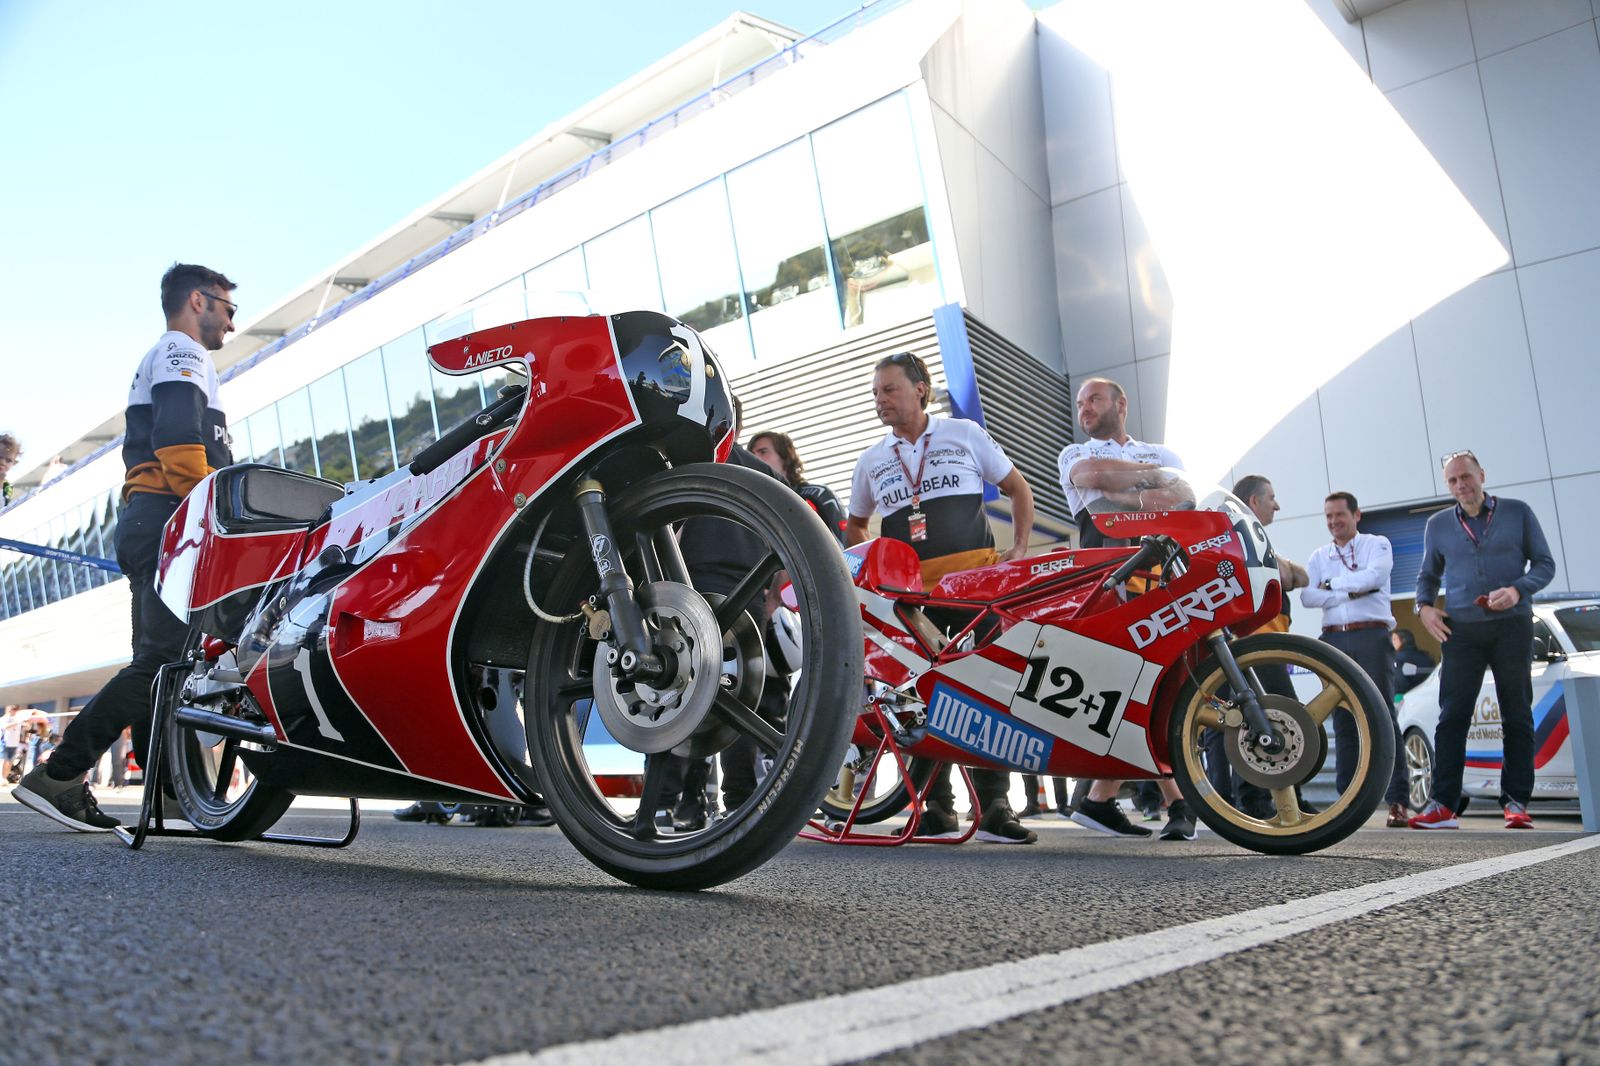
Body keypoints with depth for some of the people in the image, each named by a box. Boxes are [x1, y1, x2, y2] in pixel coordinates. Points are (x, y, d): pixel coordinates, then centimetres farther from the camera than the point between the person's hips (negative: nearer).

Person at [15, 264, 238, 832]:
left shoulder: (154, 361, 33)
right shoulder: (183, 353, 0)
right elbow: (179, 441, -18)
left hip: (142, 523, 11)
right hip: (170, 520, -11)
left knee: (157, 663, 5)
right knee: (161, 660, -16)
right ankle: (58, 775, -17)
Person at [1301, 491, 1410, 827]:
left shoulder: (1377, 544, 8)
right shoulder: (1319, 556, 16)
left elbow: (1374, 576, -14)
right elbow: (1307, 596, 0)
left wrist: (1331, 584, -4)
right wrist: (1353, 592, -8)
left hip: (1371, 636, -3)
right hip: (1334, 640, 4)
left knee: (1382, 716, -9)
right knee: (1343, 721, 4)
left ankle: (1397, 801, -9)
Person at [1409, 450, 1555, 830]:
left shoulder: (1518, 512, 6)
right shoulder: (1438, 525, 12)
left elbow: (1545, 563, 5)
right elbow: (1428, 574, 21)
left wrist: (1518, 590, -13)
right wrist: (1424, 606, 2)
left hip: (1511, 625, -1)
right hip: (1461, 628, 1)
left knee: (1517, 716, 4)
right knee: (1452, 716, -5)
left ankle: (1516, 803, 11)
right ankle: (1443, 805, -6)